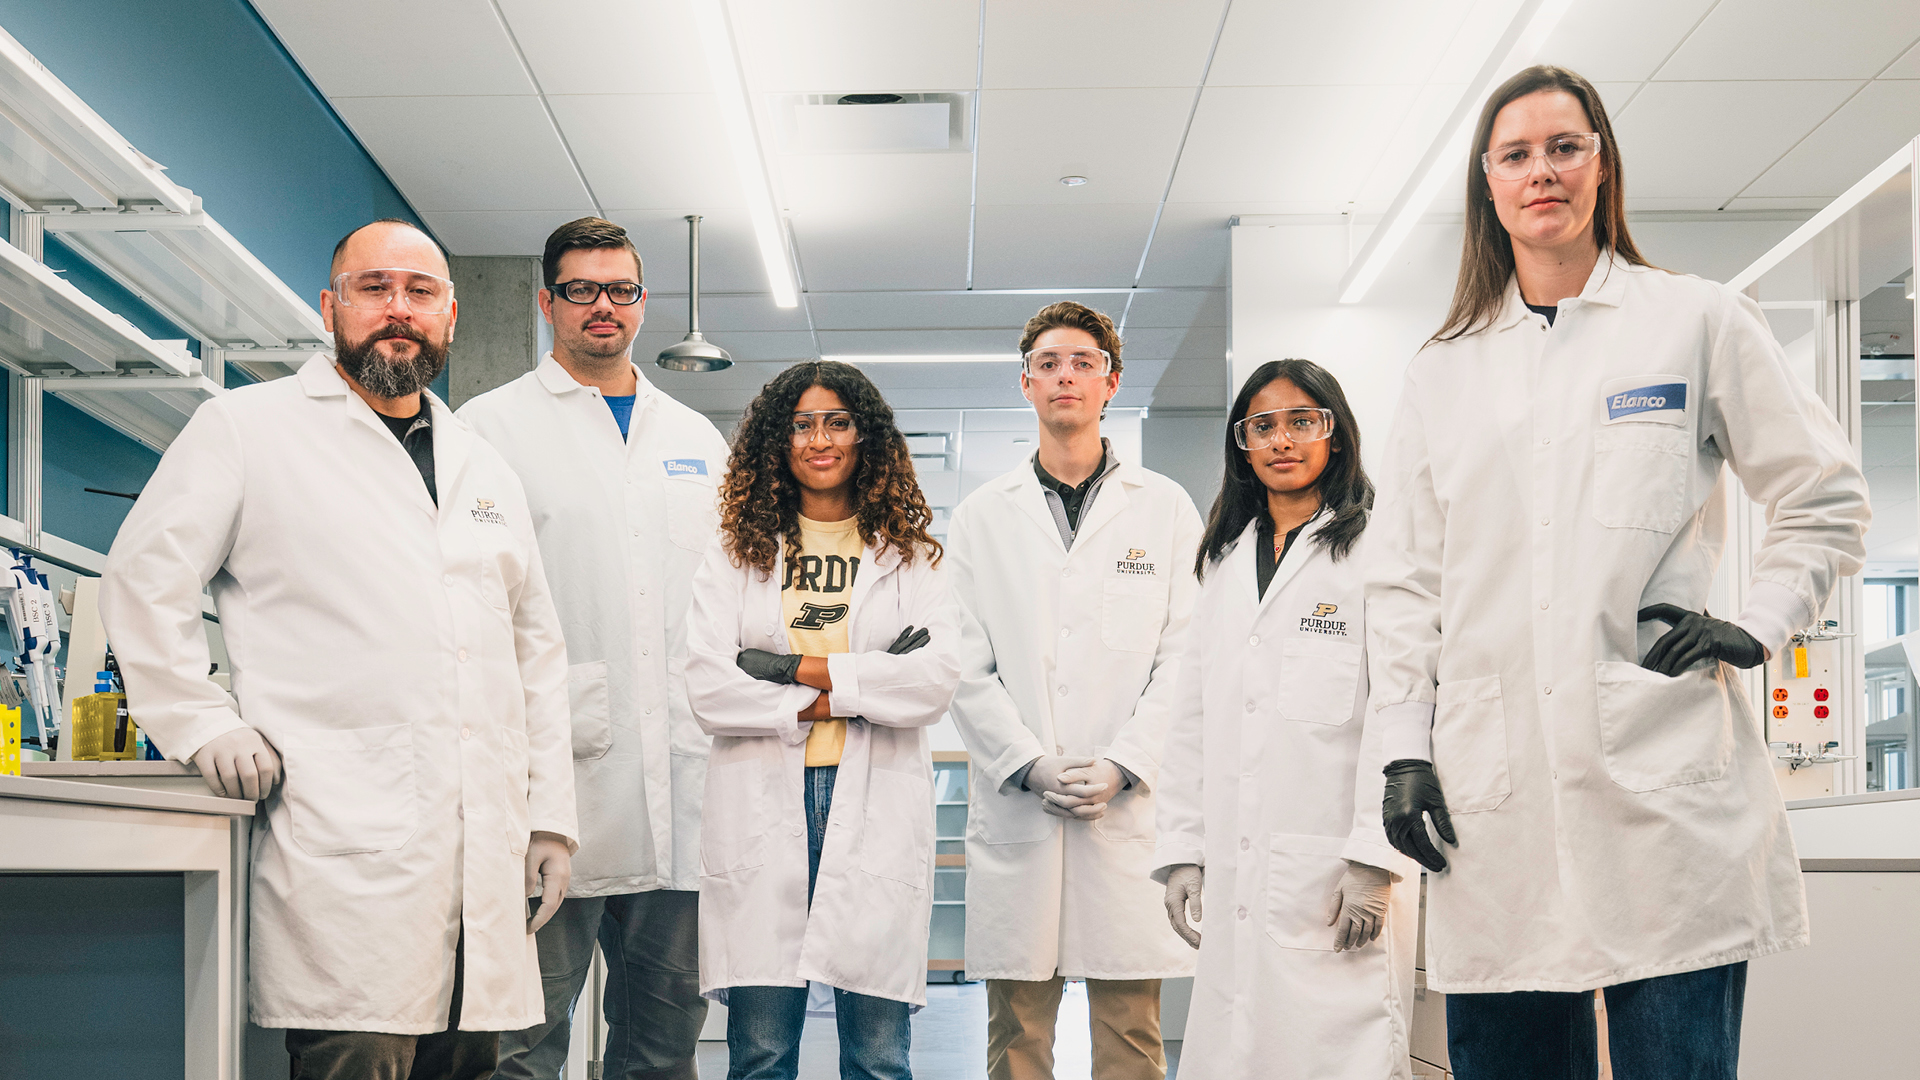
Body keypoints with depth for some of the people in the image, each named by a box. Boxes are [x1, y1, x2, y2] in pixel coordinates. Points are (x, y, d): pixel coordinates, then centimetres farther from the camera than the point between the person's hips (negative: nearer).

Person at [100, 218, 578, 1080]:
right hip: (344, 850, -5)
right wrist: (202, 724, -8)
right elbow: (143, 576, 3)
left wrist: (550, 814, 15)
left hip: (486, 856, 6)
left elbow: (537, 649, 22)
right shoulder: (248, 428, 5)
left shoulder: (485, 472, 20)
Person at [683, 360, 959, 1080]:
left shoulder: (908, 553, 11)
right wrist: (836, 699, -8)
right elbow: (706, 689, -1)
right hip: (763, 810, 0)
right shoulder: (735, 554, 11)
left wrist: (797, 669, -7)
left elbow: (937, 678, -4)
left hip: (875, 808, 0)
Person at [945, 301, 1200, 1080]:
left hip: (1131, 806, -1)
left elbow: (1185, 657, 2)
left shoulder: (1166, 509, 9)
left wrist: (1123, 767, -10)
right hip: (1014, 811, 1)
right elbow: (967, 666, 4)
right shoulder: (982, 517, 11)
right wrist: (1029, 766, -9)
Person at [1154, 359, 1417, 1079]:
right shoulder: (1225, 564, 18)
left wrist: (1373, 860, -15)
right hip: (1237, 879, 5)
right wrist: (1182, 851, 10)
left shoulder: (1371, 549, -1)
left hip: (1337, 881, -5)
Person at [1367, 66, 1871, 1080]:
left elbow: (1823, 499, 12)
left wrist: (1756, 626, -2)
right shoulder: (1442, 370, 15)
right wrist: (1405, 750, 4)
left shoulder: (1699, 321, 8)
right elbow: (1404, 578, 12)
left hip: (1663, 776, -2)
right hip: (1493, 791, 3)